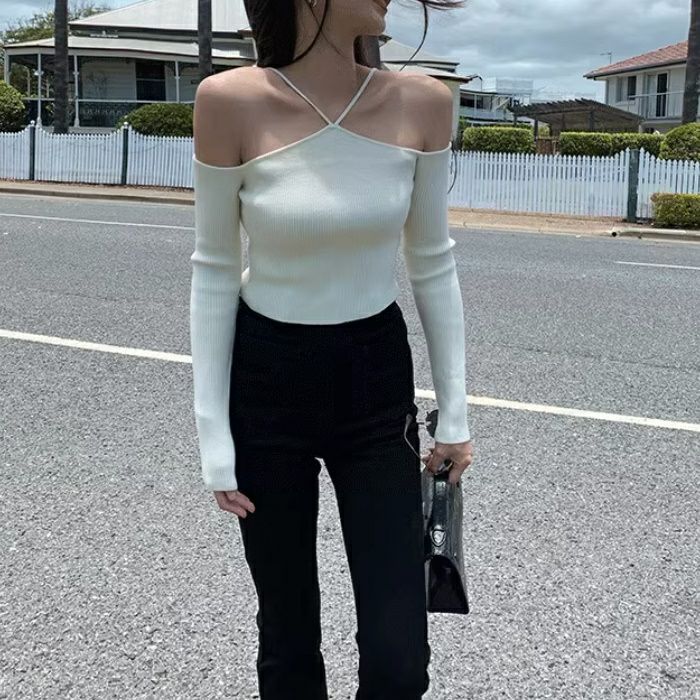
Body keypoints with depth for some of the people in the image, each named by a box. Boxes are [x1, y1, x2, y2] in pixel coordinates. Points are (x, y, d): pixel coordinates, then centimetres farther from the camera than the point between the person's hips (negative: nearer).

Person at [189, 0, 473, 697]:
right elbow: (214, 272, -7)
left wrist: (454, 409, 5)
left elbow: (432, 263, 2)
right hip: (264, 382, -1)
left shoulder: (422, 101, -8)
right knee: (286, 638, 13)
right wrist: (213, 431, -7)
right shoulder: (231, 101, -14)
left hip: (378, 384, 2)